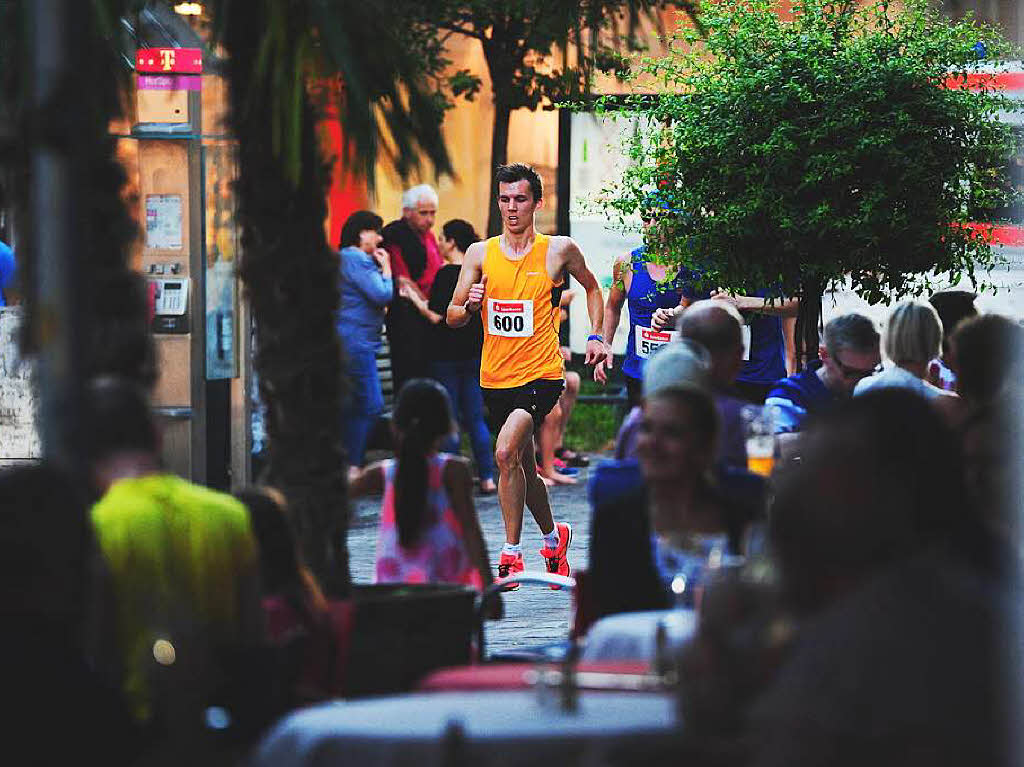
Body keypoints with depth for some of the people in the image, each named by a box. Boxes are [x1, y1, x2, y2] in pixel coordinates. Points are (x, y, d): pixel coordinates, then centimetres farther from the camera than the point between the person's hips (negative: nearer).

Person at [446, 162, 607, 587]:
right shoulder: (480, 253, 3)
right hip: (495, 377, 4)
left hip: (541, 375, -4)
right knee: (524, 468, 16)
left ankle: (511, 553, -17)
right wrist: (469, 306, -17)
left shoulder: (559, 250, -2)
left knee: (506, 452, -24)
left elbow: (592, 288, 17)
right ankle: (553, 537, 40)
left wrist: (597, 336, 6)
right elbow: (452, 317, 4)